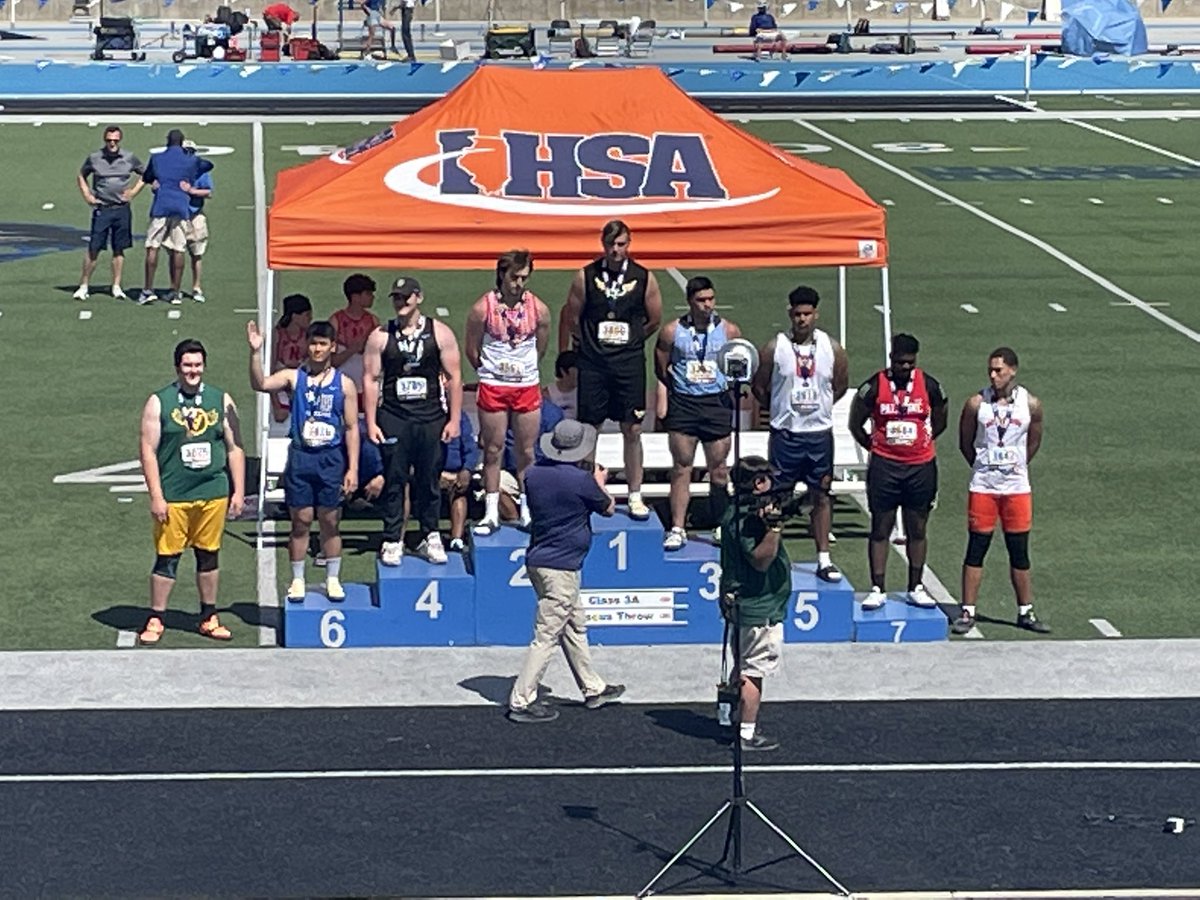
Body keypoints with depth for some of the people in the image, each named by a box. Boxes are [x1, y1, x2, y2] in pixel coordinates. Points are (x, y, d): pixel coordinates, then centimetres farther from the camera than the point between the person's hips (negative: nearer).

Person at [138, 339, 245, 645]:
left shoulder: (221, 400, 7)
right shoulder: (159, 402, -2)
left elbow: (235, 448, 10)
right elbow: (148, 450, -4)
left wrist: (238, 492, 4)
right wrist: (156, 496, -10)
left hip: (213, 494, 3)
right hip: (173, 497, -3)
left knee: (209, 556, 10)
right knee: (167, 558, 0)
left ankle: (209, 618, 21)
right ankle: (155, 620, 9)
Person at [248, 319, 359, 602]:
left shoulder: (344, 384, 2)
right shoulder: (293, 377, 2)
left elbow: (352, 427, 2)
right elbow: (260, 385, -15)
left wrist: (352, 468, -3)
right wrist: (255, 353, -29)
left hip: (331, 458, 0)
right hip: (300, 456, 0)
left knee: (330, 522, 6)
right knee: (301, 521, 4)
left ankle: (333, 579, 16)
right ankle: (297, 580, 13)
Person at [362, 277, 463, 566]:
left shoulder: (440, 333, 3)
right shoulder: (380, 337, 3)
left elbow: (454, 377, 4)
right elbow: (371, 379, 4)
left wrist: (454, 420, -1)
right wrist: (371, 423, -3)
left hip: (431, 419, 0)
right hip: (393, 419, 0)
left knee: (429, 481, 5)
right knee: (394, 481, 1)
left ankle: (430, 537, 16)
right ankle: (392, 541, 6)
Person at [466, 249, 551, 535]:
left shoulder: (538, 309, -3)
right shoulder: (483, 308, -10)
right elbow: (471, 350, 1)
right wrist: (490, 371, 9)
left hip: (528, 386, 2)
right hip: (493, 387, -2)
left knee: (526, 451, 7)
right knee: (493, 450, 4)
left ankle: (528, 511, 17)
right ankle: (491, 513, 11)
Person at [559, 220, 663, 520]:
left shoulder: (644, 278, 1)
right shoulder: (585, 277, 0)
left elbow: (655, 320, 12)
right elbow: (570, 317, 8)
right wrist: (565, 356, 11)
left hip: (629, 363, 0)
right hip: (592, 363, 0)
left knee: (632, 430, 1)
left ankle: (635, 496, 8)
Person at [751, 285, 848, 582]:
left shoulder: (832, 349, -2)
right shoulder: (774, 348, -7)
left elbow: (841, 385, 13)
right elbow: (759, 386, 4)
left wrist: (817, 406, 11)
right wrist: (781, 408, 7)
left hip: (820, 433, 2)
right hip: (785, 434, -2)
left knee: (821, 495, 7)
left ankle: (824, 559, 14)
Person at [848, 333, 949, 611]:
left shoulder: (929, 385, -1)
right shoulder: (874, 386, -6)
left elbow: (939, 422, 14)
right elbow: (856, 424, 5)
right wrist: (874, 447, 6)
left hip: (921, 466, 1)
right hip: (884, 466, -1)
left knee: (917, 529, 8)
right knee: (880, 528, 2)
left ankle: (916, 588, 18)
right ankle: (877, 589, 7)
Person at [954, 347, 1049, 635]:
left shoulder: (1030, 404, -2)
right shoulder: (976, 403, -5)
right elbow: (965, 444, 6)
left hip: (1017, 487, 1)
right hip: (982, 488, -1)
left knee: (1019, 553, 7)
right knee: (976, 550, 0)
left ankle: (1025, 612, 16)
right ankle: (968, 612, 6)